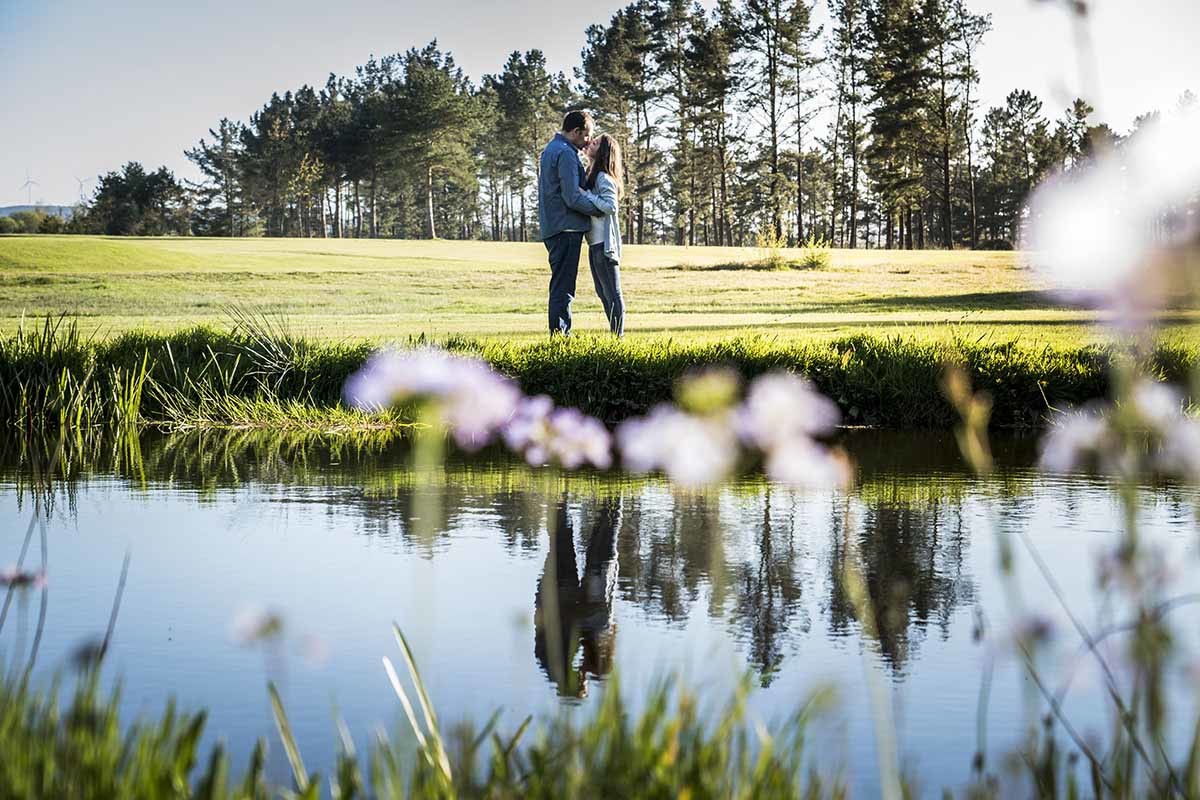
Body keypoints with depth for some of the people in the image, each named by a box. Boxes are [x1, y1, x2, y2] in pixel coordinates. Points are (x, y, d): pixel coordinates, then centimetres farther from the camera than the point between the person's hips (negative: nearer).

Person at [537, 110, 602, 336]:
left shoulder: (550, 150, 19)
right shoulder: (566, 154, -14)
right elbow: (573, 197, -19)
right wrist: (599, 209, -8)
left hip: (553, 229, 10)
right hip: (566, 227, -10)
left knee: (561, 285, 15)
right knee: (563, 286, -8)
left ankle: (560, 335, 19)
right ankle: (559, 335, -8)